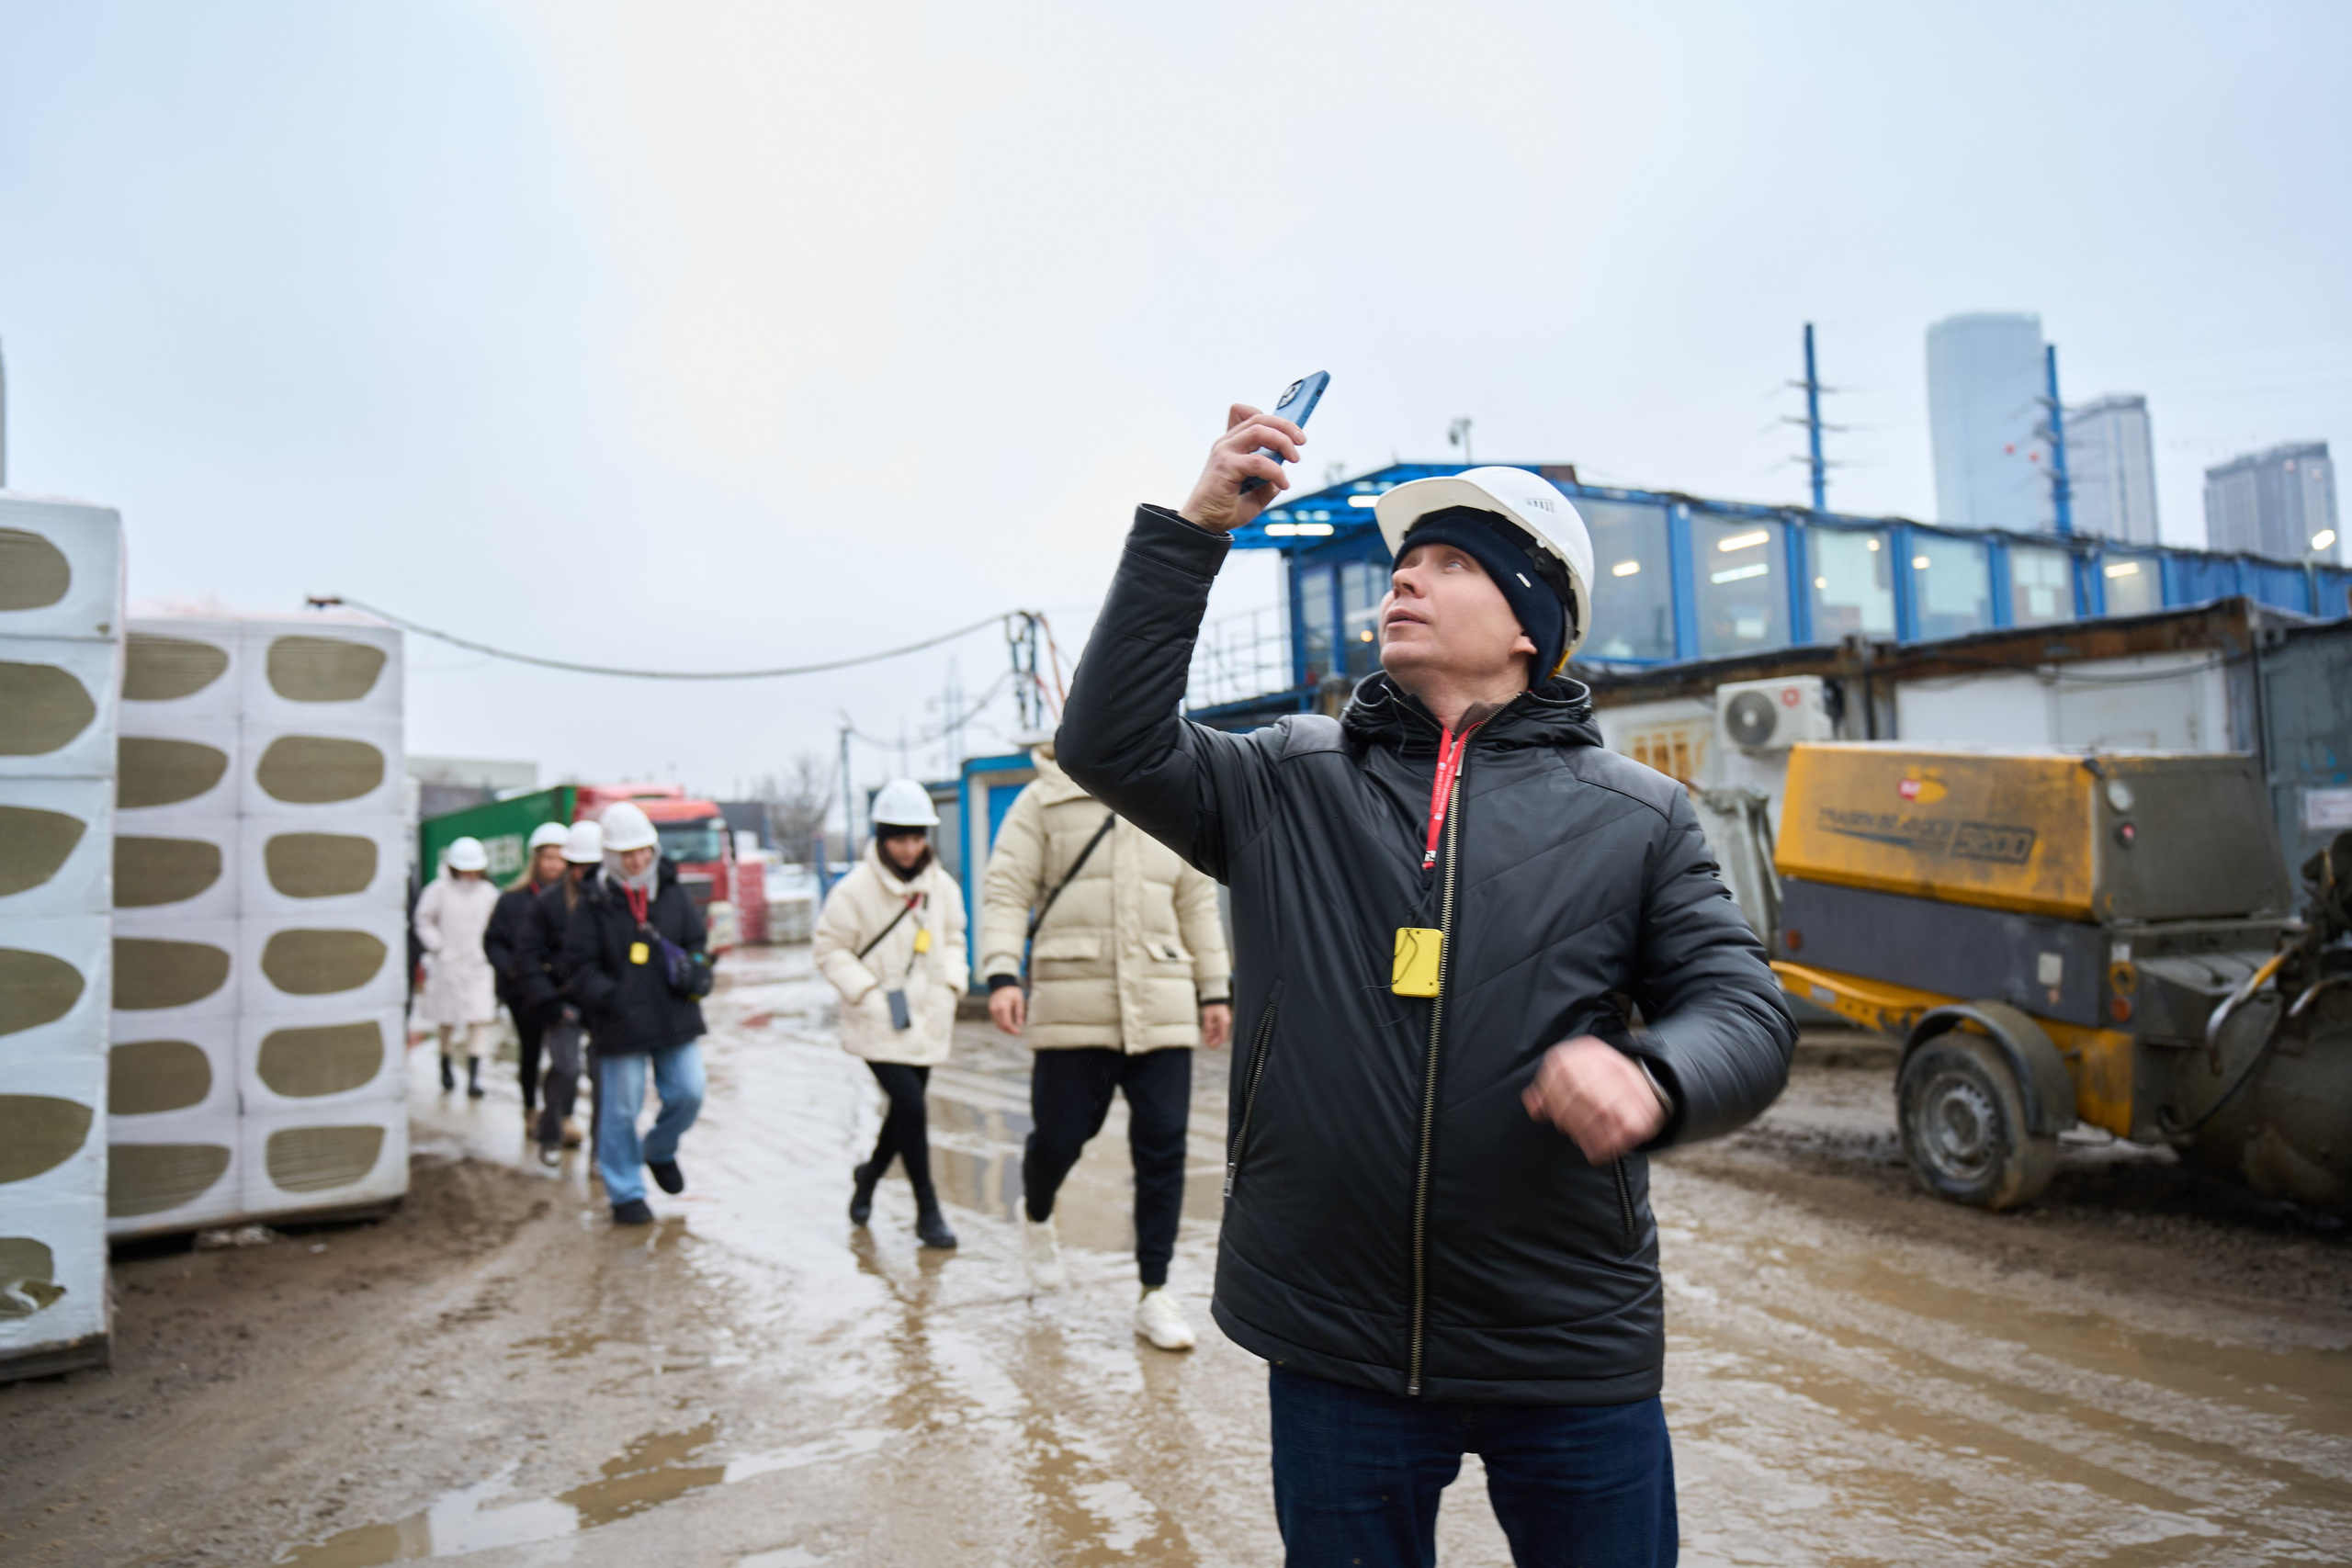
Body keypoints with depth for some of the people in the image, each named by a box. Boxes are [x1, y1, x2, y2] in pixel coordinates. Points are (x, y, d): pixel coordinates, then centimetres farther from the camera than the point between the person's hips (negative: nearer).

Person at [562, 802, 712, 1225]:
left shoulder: (674, 894, 5)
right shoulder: (594, 905, -5)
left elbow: (698, 943, 14)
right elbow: (579, 968, -4)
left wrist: (694, 972, -6)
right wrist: (610, 998, -20)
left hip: (675, 1018, 3)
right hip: (621, 1026, -3)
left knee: (688, 1094, 3)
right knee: (621, 1110, 3)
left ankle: (659, 1151, 34)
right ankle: (625, 1195, 17)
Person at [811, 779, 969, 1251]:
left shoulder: (943, 887, 2)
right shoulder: (855, 889, -11)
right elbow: (829, 948, -4)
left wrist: (951, 983, 1)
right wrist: (867, 992, -13)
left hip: (927, 1023, 5)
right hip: (878, 1026, -5)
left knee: (906, 1109, 15)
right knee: (911, 1109, -12)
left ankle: (869, 1173, 44)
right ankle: (928, 1211, 2)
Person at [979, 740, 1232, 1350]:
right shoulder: (1043, 801, 3)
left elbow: (1197, 903, 19)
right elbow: (1005, 892, -2)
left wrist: (1215, 990, 16)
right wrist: (1002, 975, -15)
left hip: (1161, 1007, 3)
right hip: (1072, 1004, -3)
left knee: (1163, 1145, -1)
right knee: (1060, 1135, 2)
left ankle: (1154, 1294, 11)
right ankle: (1036, 1215, 38)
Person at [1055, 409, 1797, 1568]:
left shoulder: (1636, 815, 2)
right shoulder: (1289, 784, 4)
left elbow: (1745, 1010, -1)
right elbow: (1113, 744, -6)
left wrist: (1650, 1078, -24)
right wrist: (1192, 531, -11)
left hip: (1573, 1350, 0)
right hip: (1333, 1343, 1)